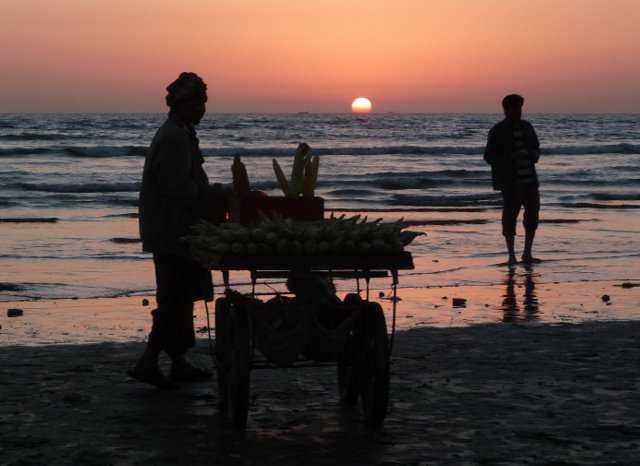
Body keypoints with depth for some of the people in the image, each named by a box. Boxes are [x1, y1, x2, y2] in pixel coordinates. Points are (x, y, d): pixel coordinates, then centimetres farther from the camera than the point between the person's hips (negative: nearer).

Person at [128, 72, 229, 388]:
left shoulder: (179, 134, 17)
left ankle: (179, 364, 19)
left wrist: (217, 195, 9)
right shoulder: (174, 138, -16)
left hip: (173, 234, 11)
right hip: (174, 234, -11)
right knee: (175, 300, -8)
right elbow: (178, 187, -22)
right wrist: (221, 197, -13)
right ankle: (148, 362, -6)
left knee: (179, 299, 13)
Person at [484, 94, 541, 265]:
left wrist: (534, 154, -4)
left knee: (533, 215, 5)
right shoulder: (498, 131, -6)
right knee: (510, 217, -4)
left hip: (529, 179, 6)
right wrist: (511, 157, -20)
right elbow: (489, 157, -7)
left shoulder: (526, 127, 9)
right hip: (510, 182, -5)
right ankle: (511, 256, 3)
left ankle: (527, 254, 17)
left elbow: (536, 147, 21)